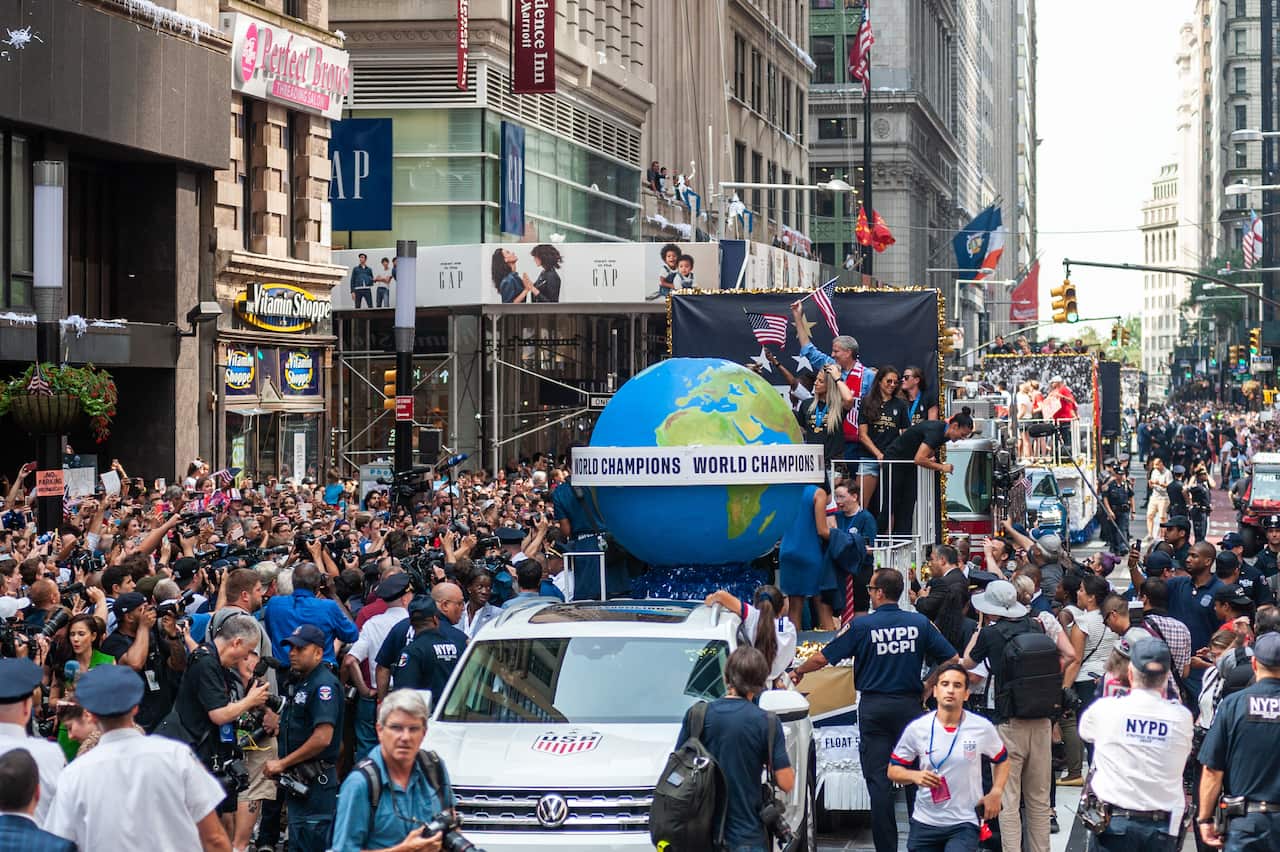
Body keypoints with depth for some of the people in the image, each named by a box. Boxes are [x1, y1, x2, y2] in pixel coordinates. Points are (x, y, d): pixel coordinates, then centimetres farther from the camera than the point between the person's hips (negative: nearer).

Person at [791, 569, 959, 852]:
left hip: (873, 706, -2)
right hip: (909, 704, 2)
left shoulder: (862, 626, -7)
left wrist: (798, 672, 17)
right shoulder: (920, 623, 0)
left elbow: (822, 658, -2)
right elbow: (952, 660, 0)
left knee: (878, 780, 2)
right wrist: (929, 685, 12)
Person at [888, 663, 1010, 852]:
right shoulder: (916, 729, -4)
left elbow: (1002, 760, 13)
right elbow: (893, 770, 3)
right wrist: (914, 776, -17)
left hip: (964, 824, -2)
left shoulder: (982, 728, -4)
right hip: (924, 822, 2)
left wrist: (996, 794, -1)